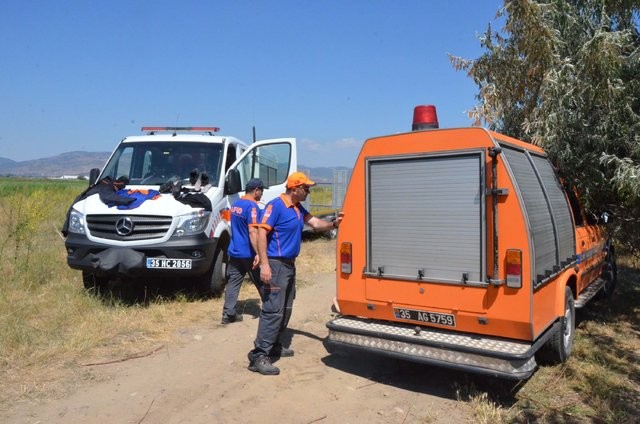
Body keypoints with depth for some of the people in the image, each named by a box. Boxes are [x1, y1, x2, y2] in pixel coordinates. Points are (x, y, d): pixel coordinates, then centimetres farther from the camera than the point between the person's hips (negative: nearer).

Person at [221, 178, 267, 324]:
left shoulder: (235, 204, 11)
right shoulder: (252, 206, -17)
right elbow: (253, 232, -24)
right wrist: (258, 253, -26)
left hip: (234, 251, 7)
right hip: (248, 253, -7)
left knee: (233, 283, 7)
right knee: (261, 283, 8)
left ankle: (228, 314, 7)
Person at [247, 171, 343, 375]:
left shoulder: (299, 209, 12)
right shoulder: (275, 206, -15)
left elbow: (316, 223, 10)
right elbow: (261, 234, -19)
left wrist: (333, 224, -10)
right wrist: (264, 265, -25)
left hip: (290, 265, 10)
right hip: (276, 265, -10)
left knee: (286, 309, 16)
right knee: (273, 310, -12)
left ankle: (275, 345, 29)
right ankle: (259, 356, -9)